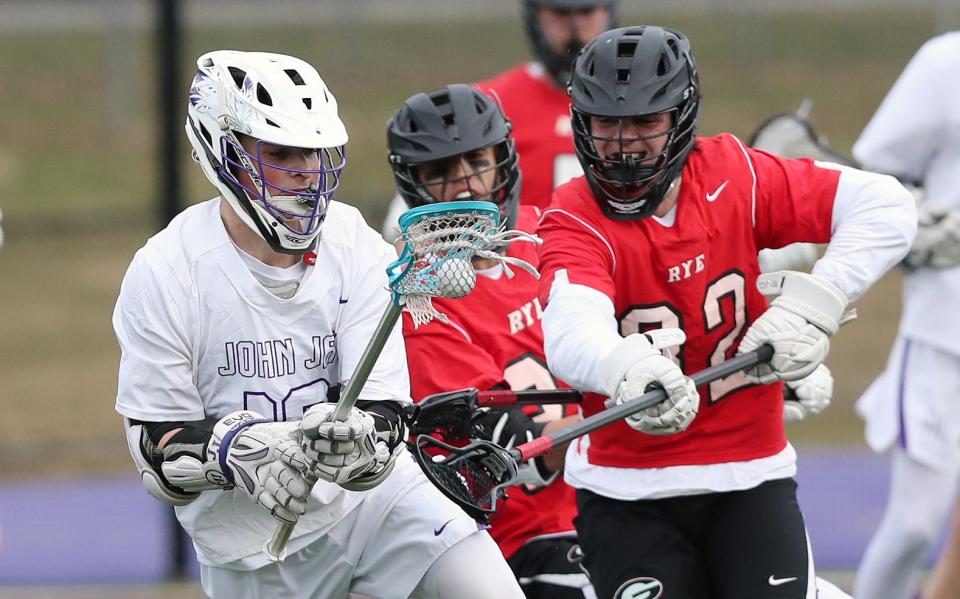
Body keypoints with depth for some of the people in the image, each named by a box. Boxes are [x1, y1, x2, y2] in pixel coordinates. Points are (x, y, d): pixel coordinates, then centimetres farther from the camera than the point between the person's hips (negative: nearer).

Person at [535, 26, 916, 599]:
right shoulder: (575, 221, -12)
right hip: (626, 493, -1)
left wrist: (812, 304, -21)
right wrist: (628, 369, -55)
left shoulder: (733, 177, -4)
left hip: (750, 478, 1)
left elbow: (885, 207, -7)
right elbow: (572, 331, -33)